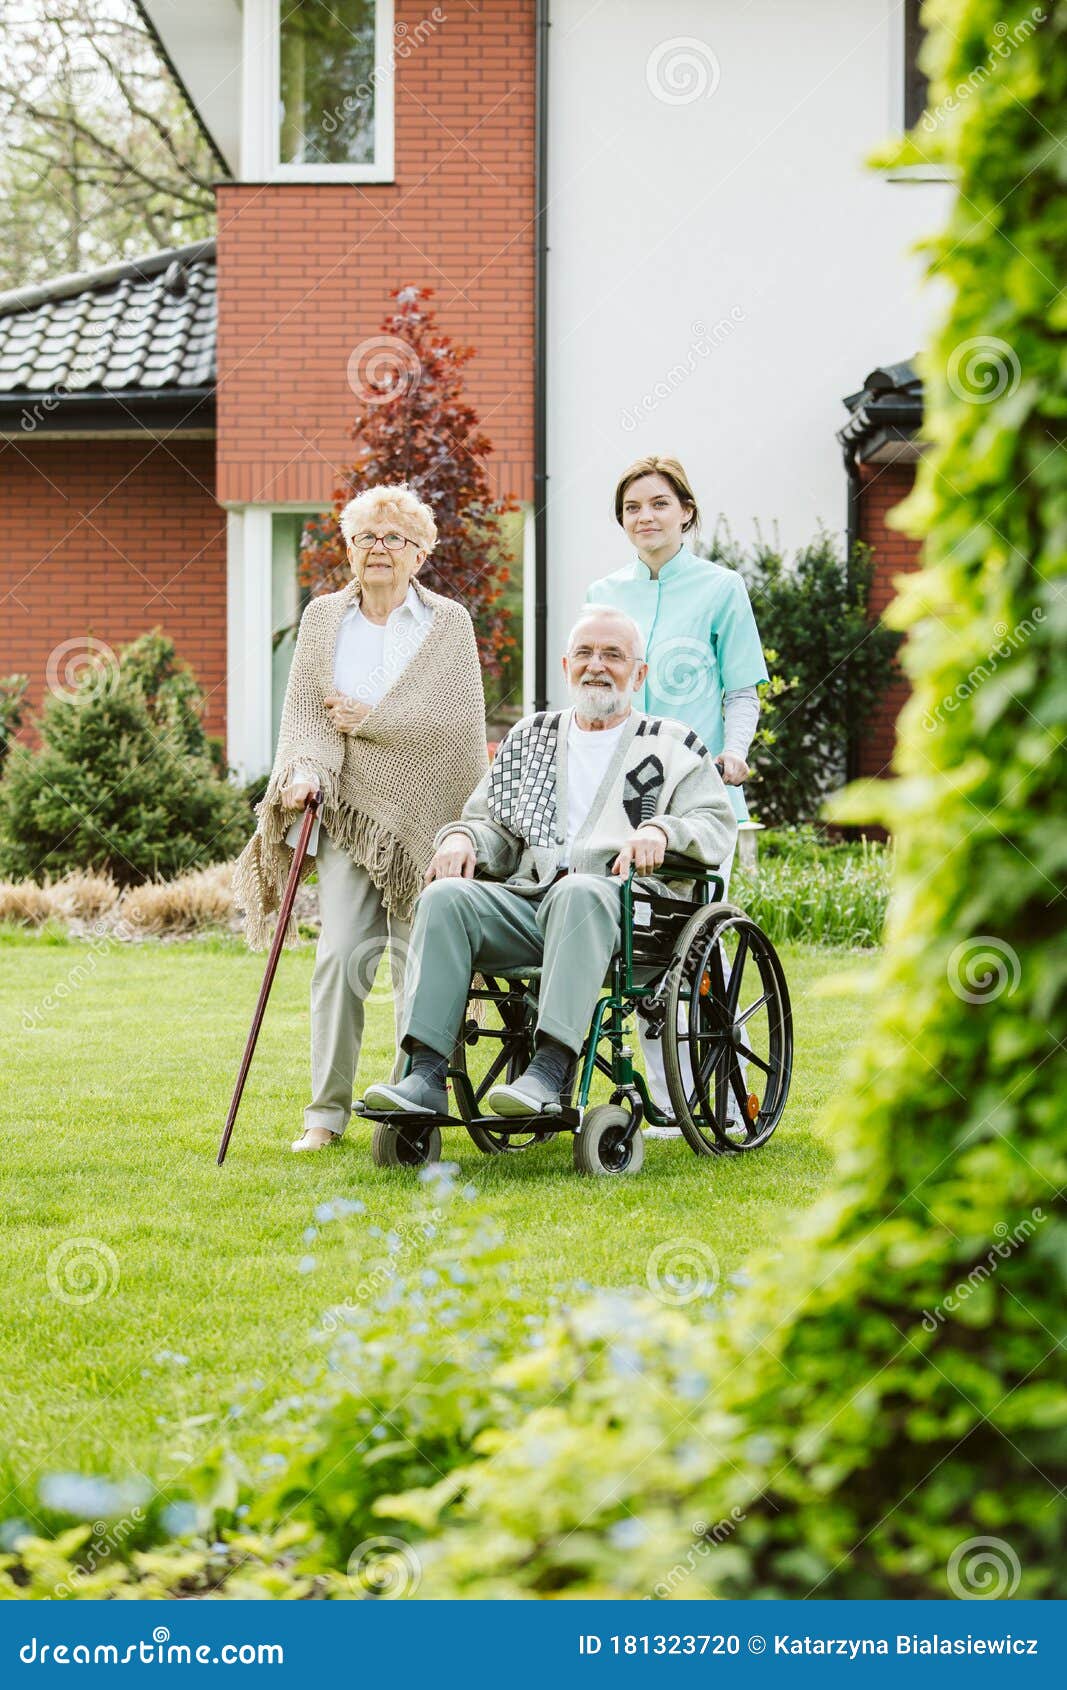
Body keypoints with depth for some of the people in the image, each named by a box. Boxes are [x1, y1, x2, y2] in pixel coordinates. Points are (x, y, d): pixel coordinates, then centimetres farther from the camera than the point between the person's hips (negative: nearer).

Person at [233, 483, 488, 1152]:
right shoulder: (323, 619, 11)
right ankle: (328, 1109, -3)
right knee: (340, 954, -8)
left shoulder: (447, 622, 3)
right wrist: (305, 770, -13)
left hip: (424, 816, -1)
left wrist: (369, 718, -8)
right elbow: (304, 711, 5)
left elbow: (457, 719, -7)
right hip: (349, 809, 1)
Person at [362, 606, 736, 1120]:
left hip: (618, 906, -4)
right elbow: (493, 826, 26)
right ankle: (425, 1075, -36)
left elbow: (717, 825, 5)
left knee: (578, 891, -40)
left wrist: (659, 830, -17)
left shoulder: (673, 747, 18)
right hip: (527, 900, 4)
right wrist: (463, 837, 1)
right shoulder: (529, 739, 29)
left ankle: (550, 1069, -49)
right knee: (445, 896, -27)